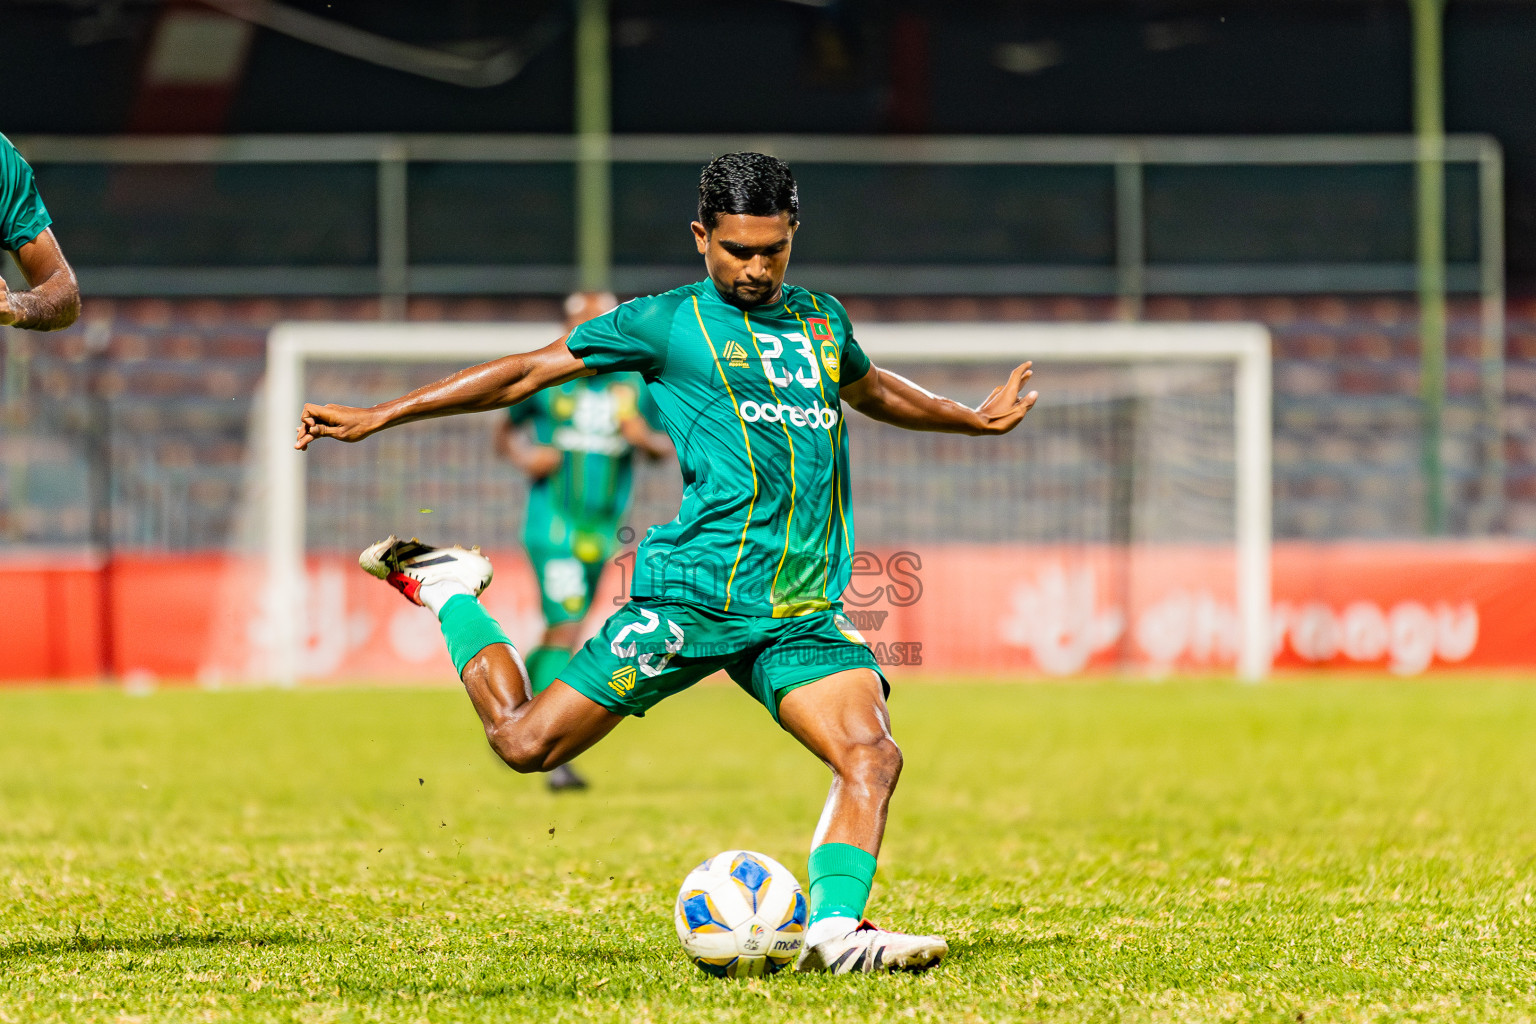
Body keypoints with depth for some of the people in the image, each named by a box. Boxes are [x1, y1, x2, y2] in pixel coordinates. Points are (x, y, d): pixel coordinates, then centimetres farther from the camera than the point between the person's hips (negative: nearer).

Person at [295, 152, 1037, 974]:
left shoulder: (821, 319, 18)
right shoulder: (667, 322, 2)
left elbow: (871, 389, 41)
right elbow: (526, 373, 5)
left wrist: (974, 419, 52)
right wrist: (374, 418, 3)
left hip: (805, 615, 4)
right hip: (695, 591, -4)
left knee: (872, 756, -19)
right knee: (526, 742, -4)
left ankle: (834, 930, -24)